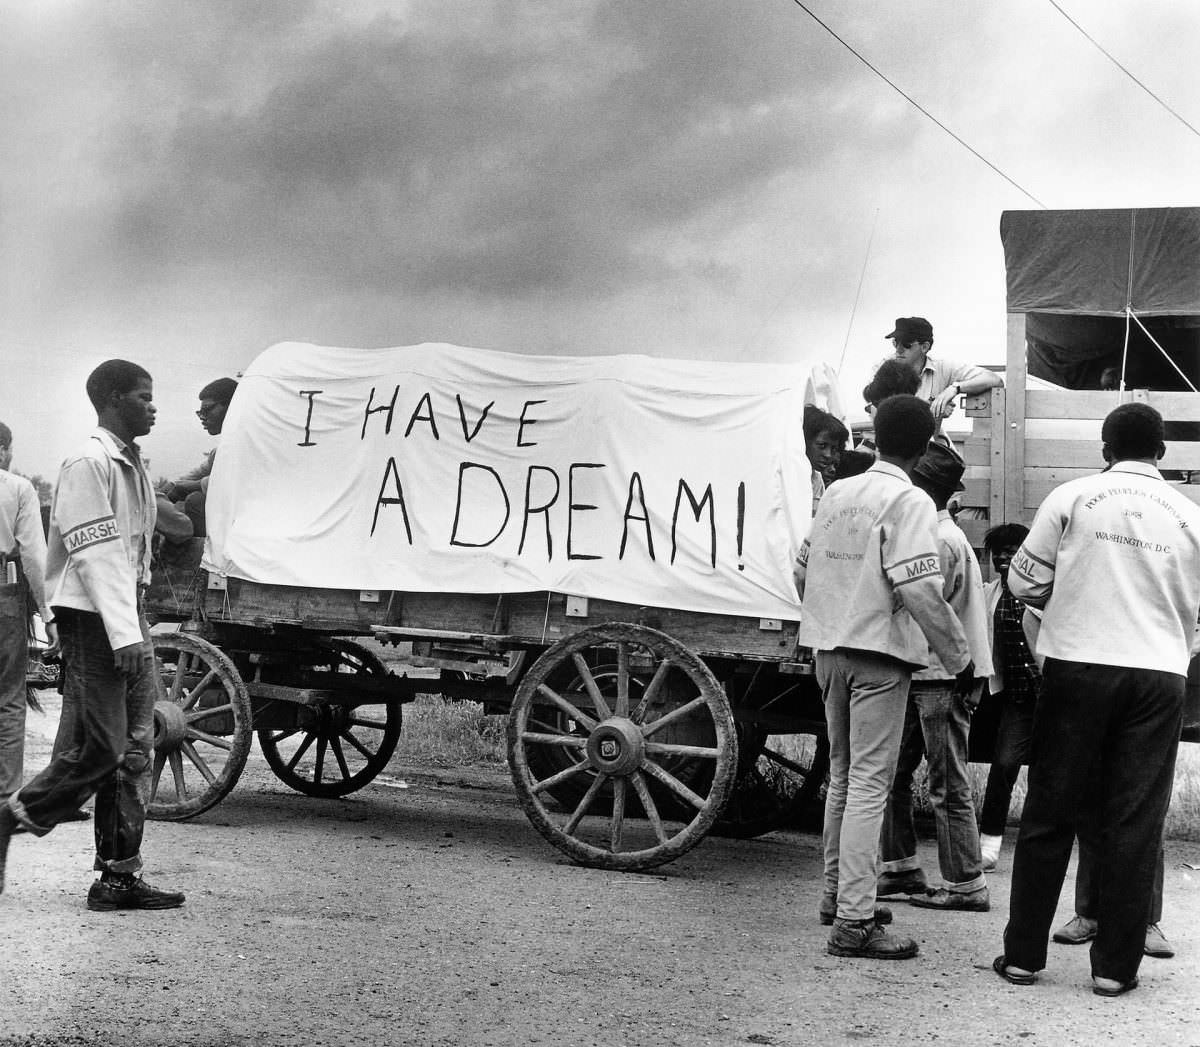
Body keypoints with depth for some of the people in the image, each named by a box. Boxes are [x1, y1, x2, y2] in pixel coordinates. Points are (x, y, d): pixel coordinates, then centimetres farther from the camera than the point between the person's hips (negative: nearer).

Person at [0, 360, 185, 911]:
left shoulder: (133, 465, 18)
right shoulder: (88, 463, -11)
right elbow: (96, 555, -18)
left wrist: (136, 628, 12)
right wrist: (123, 634, -24)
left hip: (129, 620, 9)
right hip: (93, 617, -9)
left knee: (134, 749, 6)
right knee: (97, 749, -9)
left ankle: (120, 876, 9)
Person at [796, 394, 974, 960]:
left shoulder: (837, 493, 9)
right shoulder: (910, 503, -13)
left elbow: (802, 570, 16)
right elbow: (919, 591, -21)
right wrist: (960, 658, -14)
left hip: (829, 652, 7)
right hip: (879, 657, -7)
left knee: (842, 775, 19)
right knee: (870, 783, -6)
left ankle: (836, 895, 29)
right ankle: (855, 920, -8)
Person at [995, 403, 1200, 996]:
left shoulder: (1072, 498, 0)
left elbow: (1024, 581, 3)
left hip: (1078, 664, -1)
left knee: (1049, 814, 7)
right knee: (1135, 823, 5)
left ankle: (1023, 954, 11)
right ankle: (1114, 965, 6)